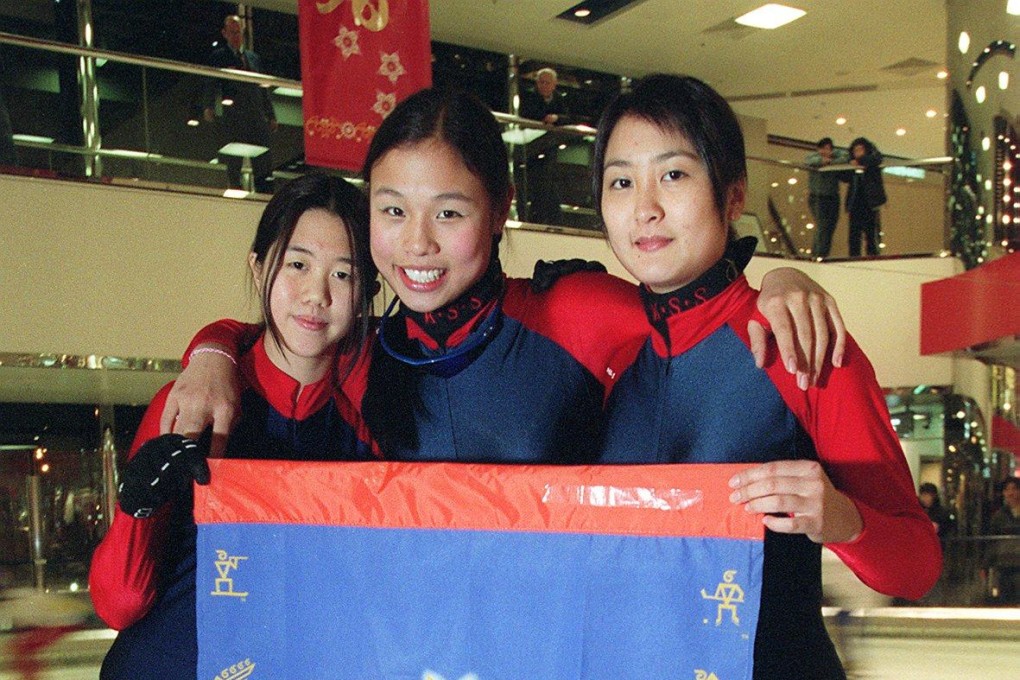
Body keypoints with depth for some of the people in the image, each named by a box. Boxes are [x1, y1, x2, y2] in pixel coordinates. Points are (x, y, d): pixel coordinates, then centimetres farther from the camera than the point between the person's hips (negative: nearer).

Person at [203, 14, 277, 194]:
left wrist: (271, 116, 16)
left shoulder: (253, 57, 17)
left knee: (264, 168, 4)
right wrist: (208, 107, -25)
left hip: (258, 119, 4)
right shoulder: (219, 57, 1)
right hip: (234, 121, -4)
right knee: (233, 165, 0)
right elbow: (211, 86, -7)